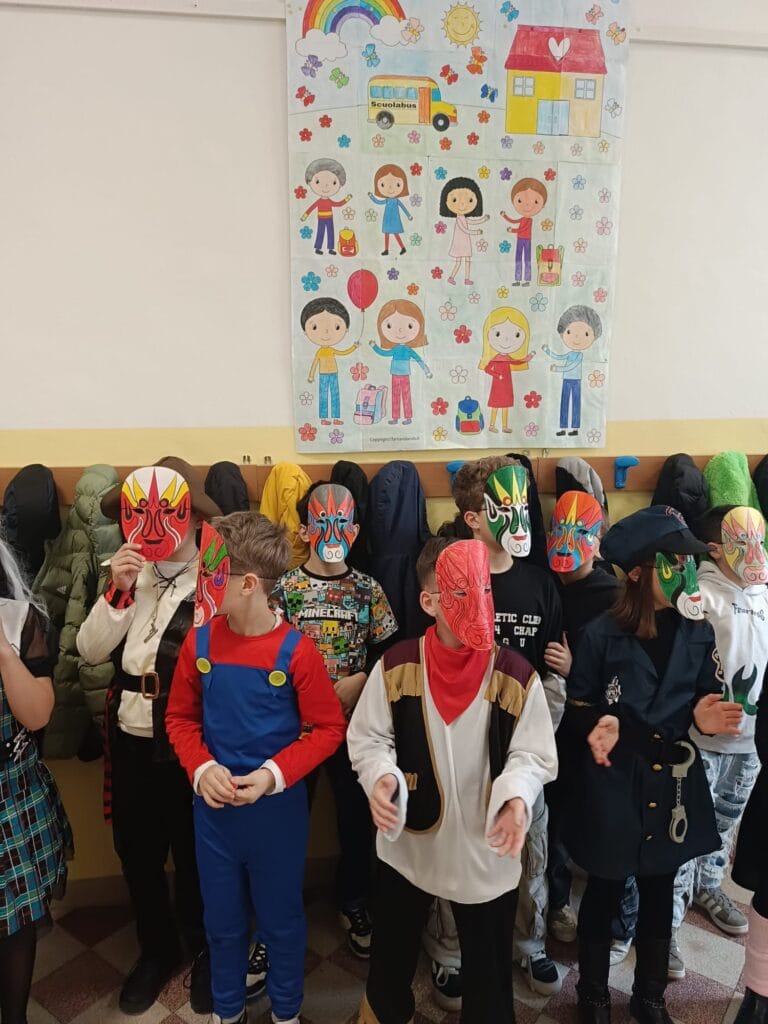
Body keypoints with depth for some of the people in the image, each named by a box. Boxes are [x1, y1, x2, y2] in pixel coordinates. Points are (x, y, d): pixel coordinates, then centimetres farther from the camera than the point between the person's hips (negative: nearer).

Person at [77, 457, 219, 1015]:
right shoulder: (129, 571, 4)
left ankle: (204, 951, 40)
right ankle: (157, 948, 45)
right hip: (129, 738, 5)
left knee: (195, 852, 13)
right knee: (136, 851, 19)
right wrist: (118, 592, -13)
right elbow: (91, 651, -2)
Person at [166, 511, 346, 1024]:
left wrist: (274, 774, -20)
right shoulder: (199, 642, -8)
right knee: (222, 918, 22)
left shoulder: (296, 650, -20)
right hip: (214, 808, 3)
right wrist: (202, 768, -12)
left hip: (278, 808, -3)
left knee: (281, 917, 18)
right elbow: (181, 718, 3)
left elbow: (328, 728, -11)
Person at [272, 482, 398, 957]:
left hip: (354, 721, 1)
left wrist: (360, 680, -15)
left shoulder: (369, 589, -2)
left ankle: (354, 904, 36)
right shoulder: (285, 588, -5)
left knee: (358, 815, 13)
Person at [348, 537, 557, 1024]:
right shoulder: (397, 666, -14)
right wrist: (382, 776, -25)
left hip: (488, 850, -1)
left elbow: (533, 755, -8)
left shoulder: (516, 674, -14)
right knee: (393, 948, 25)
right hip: (407, 842, 1)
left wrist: (516, 797, -27)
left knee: (488, 964, 18)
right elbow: (367, 738, -6)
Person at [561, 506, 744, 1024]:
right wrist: (598, 729, -29)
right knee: (604, 895, 15)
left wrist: (702, 718, -16)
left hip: (673, 786, 4)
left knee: (659, 897, 21)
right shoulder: (602, 635, -16)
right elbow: (576, 713, -8)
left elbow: (703, 703, 6)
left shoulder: (698, 633, -3)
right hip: (612, 788, -4)